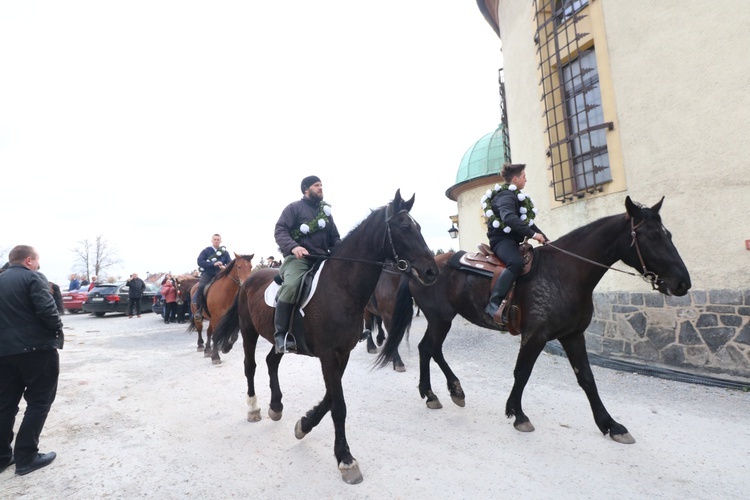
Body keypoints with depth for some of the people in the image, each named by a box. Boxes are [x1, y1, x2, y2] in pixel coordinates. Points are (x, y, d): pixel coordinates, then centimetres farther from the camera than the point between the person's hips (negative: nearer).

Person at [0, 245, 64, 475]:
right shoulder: (33, 278, -10)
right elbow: (47, 310, -20)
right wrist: (57, 331, -5)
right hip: (37, 348, -7)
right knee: (38, 401, 3)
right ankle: (25, 457, 5)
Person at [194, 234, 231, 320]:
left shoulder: (225, 252, 9)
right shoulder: (206, 250, 4)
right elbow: (200, 261, -10)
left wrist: (225, 267, -20)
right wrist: (213, 264, -22)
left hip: (219, 274, 2)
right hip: (207, 273, -2)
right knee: (201, 287, -28)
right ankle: (198, 310, -15)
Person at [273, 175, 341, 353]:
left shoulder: (326, 211, 22)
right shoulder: (294, 207, 5)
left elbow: (335, 238, 23)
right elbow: (280, 230, -7)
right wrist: (293, 246, -26)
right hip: (298, 257, -6)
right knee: (291, 286, -34)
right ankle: (281, 334, -24)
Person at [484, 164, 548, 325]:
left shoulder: (515, 196, 21)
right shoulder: (506, 196, -11)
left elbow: (527, 221, 25)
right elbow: (509, 218, -32)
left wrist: (545, 239, 17)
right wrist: (532, 234, -33)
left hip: (513, 240, 11)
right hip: (502, 239, -11)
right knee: (516, 263, -37)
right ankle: (494, 305, -41)